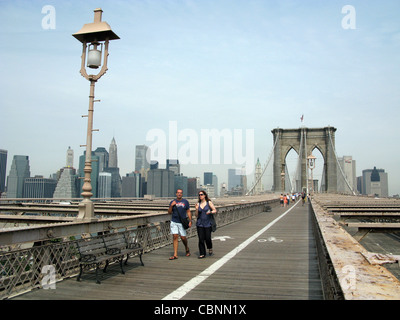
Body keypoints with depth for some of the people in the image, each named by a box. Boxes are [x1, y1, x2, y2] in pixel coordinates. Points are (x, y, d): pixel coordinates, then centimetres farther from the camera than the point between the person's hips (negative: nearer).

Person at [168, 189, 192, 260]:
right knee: (175, 237, -4)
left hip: (182, 222, -1)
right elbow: (169, 212, 5)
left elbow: (188, 212, 8)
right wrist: (171, 206, -12)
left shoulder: (185, 202, 5)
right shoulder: (172, 202, 5)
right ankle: (175, 255, -1)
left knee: (183, 237, 1)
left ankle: (187, 249, 31)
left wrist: (190, 221, 0)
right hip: (174, 222, 1)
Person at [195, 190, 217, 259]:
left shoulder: (209, 202, 1)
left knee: (207, 238, -3)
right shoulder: (198, 204, 9)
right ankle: (202, 254, 11)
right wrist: (197, 209, -7)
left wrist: (210, 212, -19)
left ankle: (210, 248, 29)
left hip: (207, 224, -2)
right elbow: (197, 215, 9)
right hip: (200, 224, 2)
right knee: (201, 239, 0)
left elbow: (215, 211, 0)